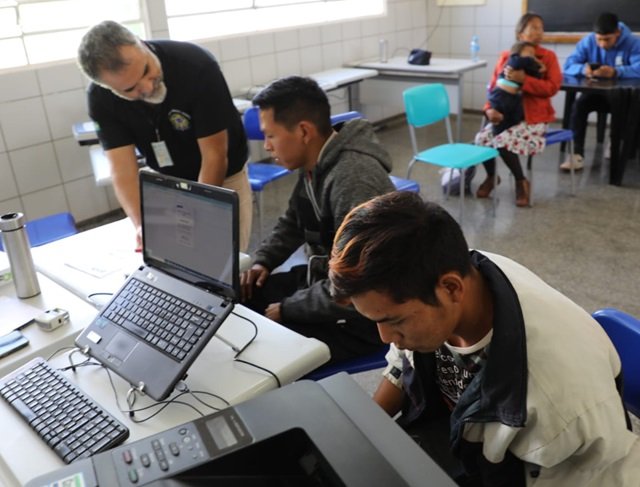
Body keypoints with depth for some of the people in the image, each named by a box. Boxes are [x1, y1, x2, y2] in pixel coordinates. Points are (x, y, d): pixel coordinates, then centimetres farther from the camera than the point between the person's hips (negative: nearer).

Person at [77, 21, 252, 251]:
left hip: (224, 180, -2)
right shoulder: (101, 98, -19)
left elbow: (214, 156, -26)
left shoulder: (197, 66, -29)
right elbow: (122, 168, -20)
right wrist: (142, 225, -37)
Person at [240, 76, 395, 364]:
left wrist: (287, 309, -19)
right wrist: (263, 260, 4)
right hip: (324, 280, 9)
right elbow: (293, 223, 20)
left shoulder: (354, 181, -30)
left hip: (362, 313, -9)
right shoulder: (313, 166, 0)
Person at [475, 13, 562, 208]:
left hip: (534, 117, -3)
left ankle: (521, 182, -4)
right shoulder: (505, 56, 7)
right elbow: (493, 86, 6)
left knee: (504, 141, -29)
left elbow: (552, 87, -11)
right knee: (482, 139, -21)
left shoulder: (548, 56, 0)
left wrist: (523, 79, -23)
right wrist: (490, 108, -14)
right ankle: (491, 176, 9)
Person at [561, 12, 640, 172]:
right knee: (579, 105, -30)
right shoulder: (587, 42, -3)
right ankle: (577, 154, -33)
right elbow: (569, 65, -11)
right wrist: (583, 69, -34)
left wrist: (616, 72, -43)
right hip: (596, 93, 1)